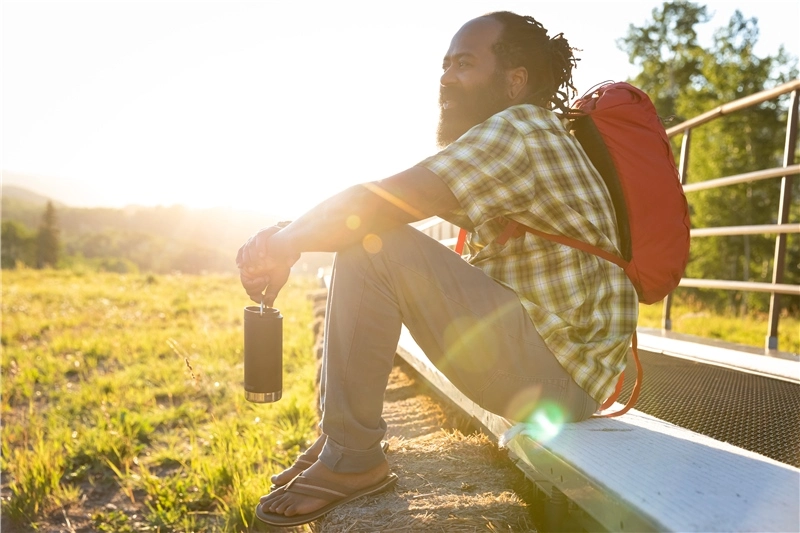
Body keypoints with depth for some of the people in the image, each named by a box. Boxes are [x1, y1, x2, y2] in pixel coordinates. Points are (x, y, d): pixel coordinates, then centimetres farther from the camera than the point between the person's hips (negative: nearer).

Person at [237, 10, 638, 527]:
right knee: (363, 233, 10)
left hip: (557, 378, -10)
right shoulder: (517, 139, 16)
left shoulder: (519, 131, -15)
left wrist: (284, 243, -8)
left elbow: (378, 203, -24)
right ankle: (338, 438, 9)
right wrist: (288, 239, -1)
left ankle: (352, 459, -10)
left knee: (371, 244, -21)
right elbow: (387, 204, 11)